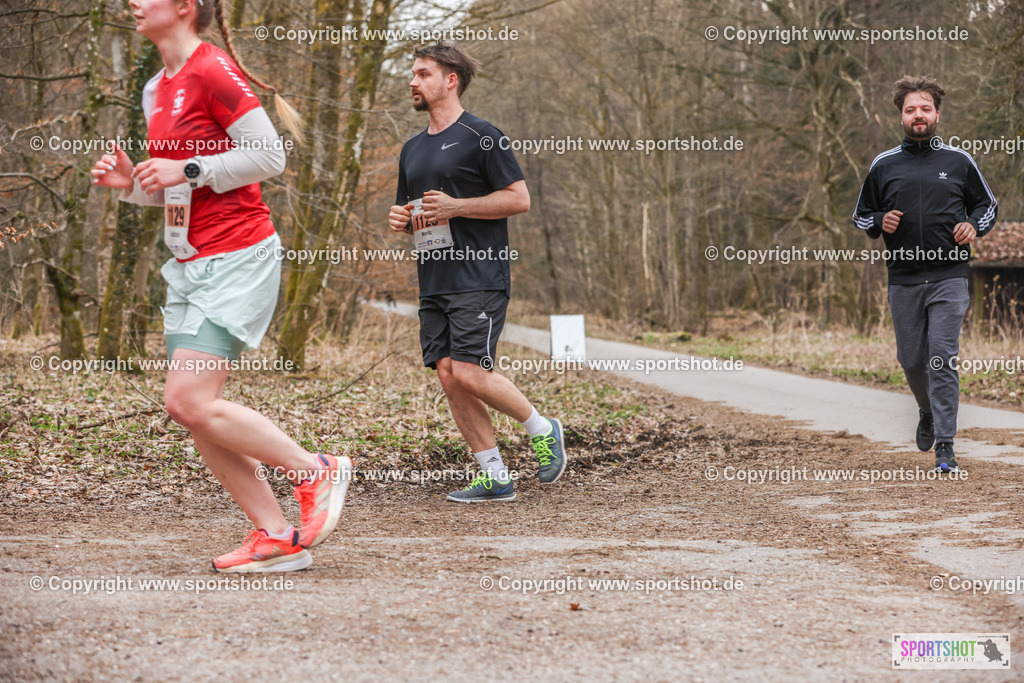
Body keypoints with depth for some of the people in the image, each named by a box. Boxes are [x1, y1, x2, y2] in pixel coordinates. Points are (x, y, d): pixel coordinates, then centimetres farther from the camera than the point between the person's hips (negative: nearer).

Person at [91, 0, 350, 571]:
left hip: (236, 256, -9)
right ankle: (278, 538, 9)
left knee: (191, 401, -15)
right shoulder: (157, 89, 16)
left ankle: (318, 472, 1)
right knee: (194, 412, 3)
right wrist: (131, 182, 5)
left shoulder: (213, 71, -12)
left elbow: (271, 156, -16)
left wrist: (188, 169, -17)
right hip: (190, 262, 9)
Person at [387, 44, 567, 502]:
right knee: (448, 375, 0)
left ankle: (543, 430, 9)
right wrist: (400, 220, 5)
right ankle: (495, 478, 7)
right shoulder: (412, 149, 18)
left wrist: (455, 207, -15)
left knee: (470, 373, -16)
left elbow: (519, 199, -8)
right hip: (433, 282, 8)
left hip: (479, 277, -8)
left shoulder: (480, 136, -5)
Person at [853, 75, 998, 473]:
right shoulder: (883, 165, 7)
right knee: (911, 360, 8)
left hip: (949, 277, -2)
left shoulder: (958, 161, 5)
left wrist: (973, 226, -3)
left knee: (942, 360, -9)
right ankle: (928, 413, 39)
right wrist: (880, 222, -5)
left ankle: (945, 447, -6)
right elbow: (861, 215, 16)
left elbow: (987, 204, 17)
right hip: (903, 279, 2)